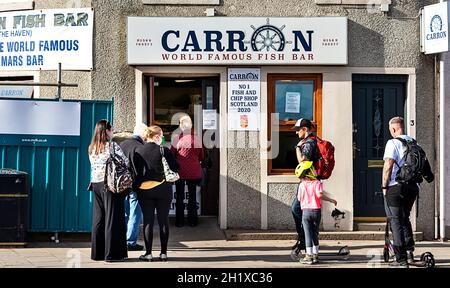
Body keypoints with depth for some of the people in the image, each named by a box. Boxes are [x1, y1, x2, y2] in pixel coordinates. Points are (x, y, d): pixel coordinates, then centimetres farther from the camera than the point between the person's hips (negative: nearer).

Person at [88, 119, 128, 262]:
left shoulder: (92, 148, 9)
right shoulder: (112, 146, -9)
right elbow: (125, 162, -9)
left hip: (95, 184, 6)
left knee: (98, 218, 10)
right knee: (112, 218, -2)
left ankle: (97, 252, 14)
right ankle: (112, 253, -1)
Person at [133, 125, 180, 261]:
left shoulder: (138, 151, 0)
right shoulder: (164, 150, -7)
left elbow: (135, 171, 2)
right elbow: (175, 168, -6)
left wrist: (137, 185, 12)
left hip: (144, 189, 1)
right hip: (163, 189, -1)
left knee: (148, 221, 4)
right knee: (163, 220, 6)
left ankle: (148, 253, 2)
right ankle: (163, 253, 7)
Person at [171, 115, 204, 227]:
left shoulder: (176, 139, -10)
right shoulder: (197, 139, -5)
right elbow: (202, 157, 5)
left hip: (180, 171, -1)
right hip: (194, 172, 1)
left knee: (179, 196, 8)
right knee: (192, 196, 10)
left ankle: (179, 221, 10)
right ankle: (192, 221, 14)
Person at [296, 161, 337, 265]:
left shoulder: (302, 185, -2)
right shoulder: (317, 183, -9)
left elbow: (299, 198, 2)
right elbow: (319, 194, -22)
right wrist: (331, 200, -11)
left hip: (306, 211, 0)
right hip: (316, 210, 0)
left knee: (308, 234, 4)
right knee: (315, 234, 14)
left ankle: (309, 256, 2)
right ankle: (315, 255, 18)